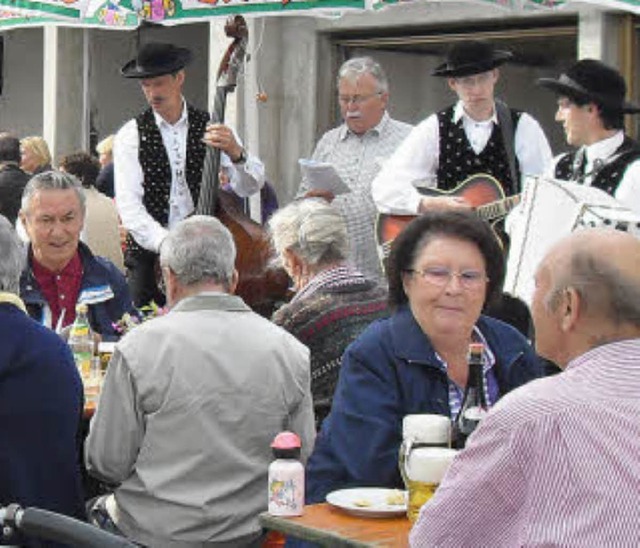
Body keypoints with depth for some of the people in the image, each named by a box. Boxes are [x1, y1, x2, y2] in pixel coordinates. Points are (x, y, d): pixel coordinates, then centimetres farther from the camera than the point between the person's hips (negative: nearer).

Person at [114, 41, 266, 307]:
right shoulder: (130, 136, 3)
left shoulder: (211, 128, 7)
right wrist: (164, 242, -24)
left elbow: (250, 187, -4)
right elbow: (128, 204, -9)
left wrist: (236, 153, -24)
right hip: (149, 256, -1)